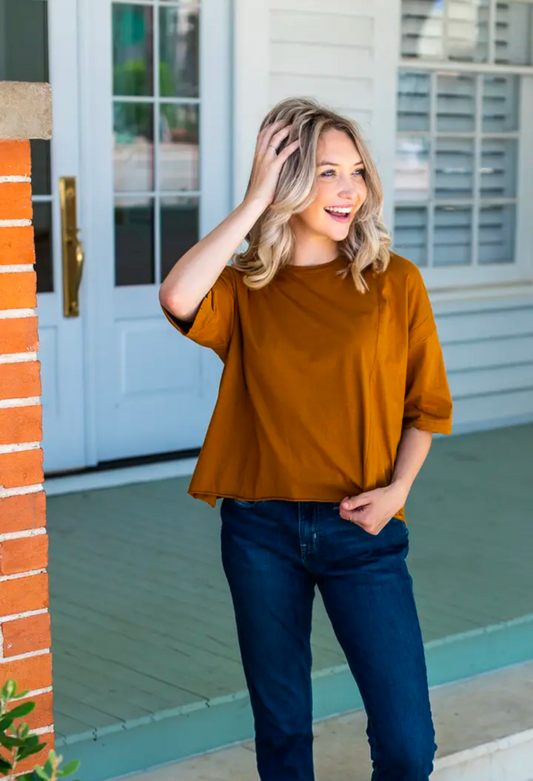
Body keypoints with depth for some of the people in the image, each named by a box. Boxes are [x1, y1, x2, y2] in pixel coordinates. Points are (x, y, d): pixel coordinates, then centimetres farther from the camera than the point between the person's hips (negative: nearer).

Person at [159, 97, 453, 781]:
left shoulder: (394, 281, 0)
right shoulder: (244, 287, 0)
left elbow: (425, 404, 6)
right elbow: (177, 298, -24)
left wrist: (396, 487, -10)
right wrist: (253, 203, -17)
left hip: (360, 528, 0)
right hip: (260, 527, 1)